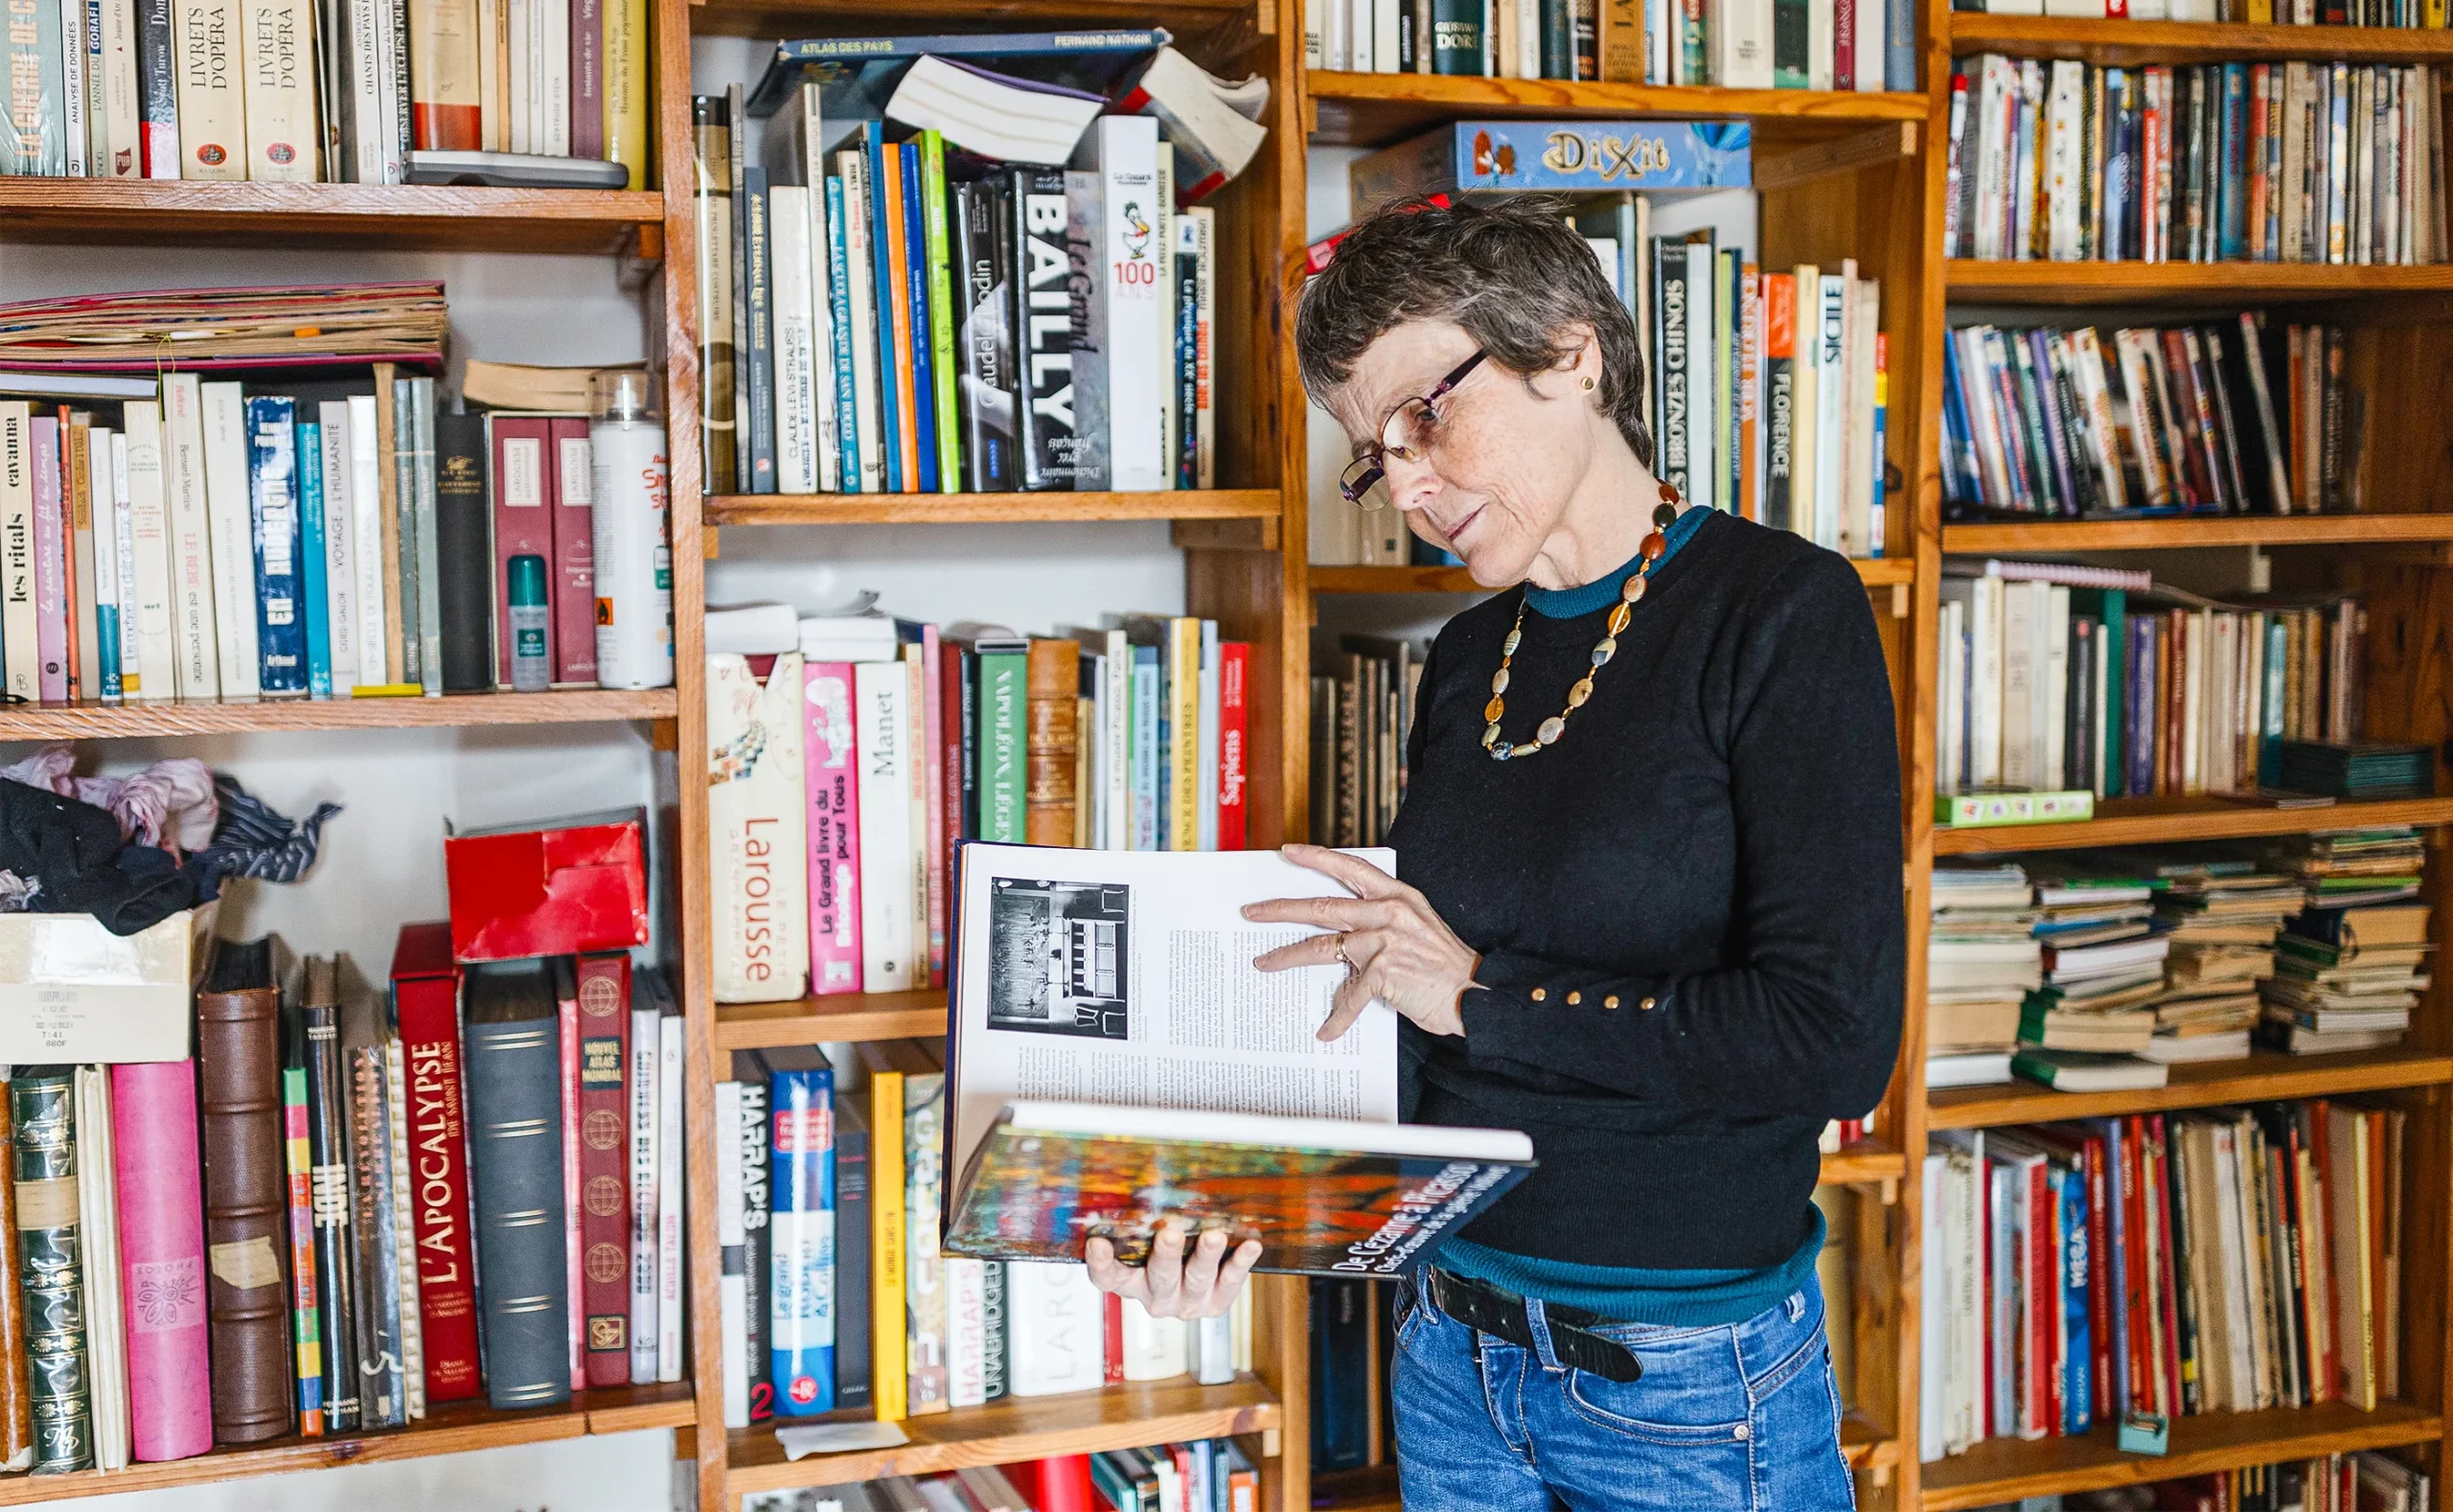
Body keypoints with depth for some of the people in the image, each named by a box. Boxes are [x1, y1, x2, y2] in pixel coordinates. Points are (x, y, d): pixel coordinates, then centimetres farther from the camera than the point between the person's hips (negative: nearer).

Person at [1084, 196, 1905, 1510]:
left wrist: (1486, 993, -16)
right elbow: (1409, 1032, 9)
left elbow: (1837, 1038, -20)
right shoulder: (1466, 660, 7)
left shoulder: (1781, 611, -12)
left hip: (1689, 1389, -5)